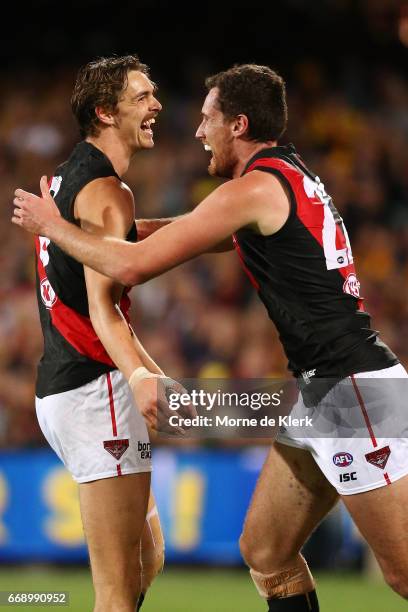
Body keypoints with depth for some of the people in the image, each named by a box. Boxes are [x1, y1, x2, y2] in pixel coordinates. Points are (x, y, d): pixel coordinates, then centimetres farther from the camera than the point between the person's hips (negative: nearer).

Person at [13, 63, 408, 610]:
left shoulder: (256, 186, -12)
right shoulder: (290, 176, 17)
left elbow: (133, 266, -11)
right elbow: (192, 232, 34)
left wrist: (50, 224, 3)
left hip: (351, 388, -10)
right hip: (323, 390, 10)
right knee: (265, 553, 11)